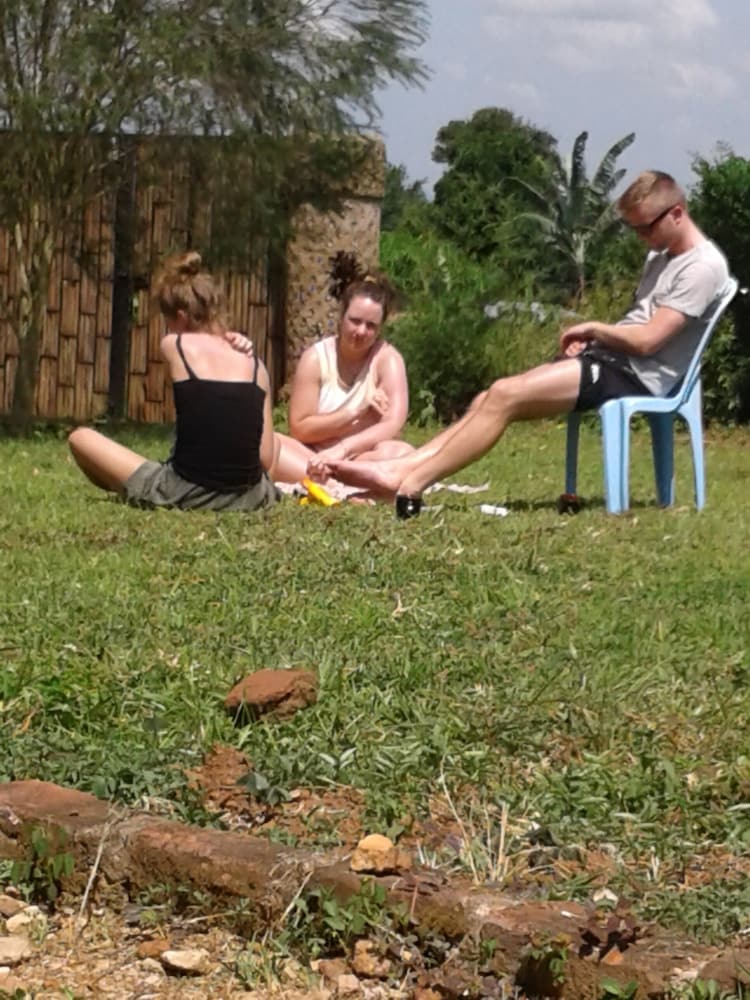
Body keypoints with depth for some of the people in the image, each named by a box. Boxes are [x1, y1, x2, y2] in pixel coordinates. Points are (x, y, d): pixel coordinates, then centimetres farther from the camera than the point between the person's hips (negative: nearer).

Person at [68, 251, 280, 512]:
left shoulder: (173, 346, -3)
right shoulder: (256, 366, 4)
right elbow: (265, 458, 2)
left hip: (185, 496, -5)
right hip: (248, 497, 5)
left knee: (80, 438, 14)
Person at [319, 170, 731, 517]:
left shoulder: (703, 266, -12)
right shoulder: (660, 256, 19)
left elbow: (646, 340, -18)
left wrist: (593, 328, -1)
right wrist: (590, 338, 2)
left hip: (633, 375, -10)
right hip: (609, 359, 10)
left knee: (504, 395, -22)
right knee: (489, 399, -6)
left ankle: (409, 485, -26)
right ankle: (396, 469, -18)